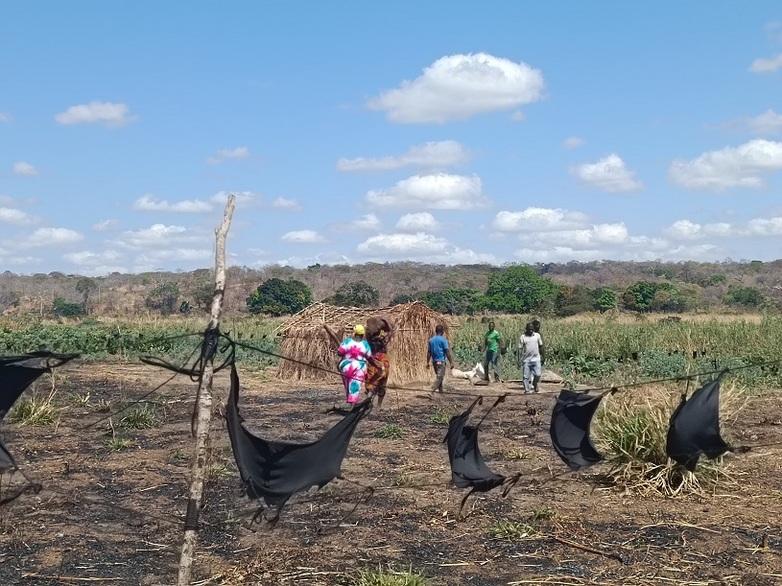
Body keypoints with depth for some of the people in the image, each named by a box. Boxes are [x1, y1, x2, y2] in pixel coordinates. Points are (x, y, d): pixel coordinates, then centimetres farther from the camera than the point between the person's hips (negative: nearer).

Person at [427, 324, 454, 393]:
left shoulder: (431, 340, 8)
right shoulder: (443, 340, -9)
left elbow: (428, 352, 9)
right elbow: (447, 352, -11)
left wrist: (427, 362, 13)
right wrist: (451, 362, -7)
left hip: (434, 361, 6)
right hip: (441, 361, -6)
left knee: (438, 376, 18)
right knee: (440, 376, -8)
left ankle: (440, 390, 23)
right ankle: (434, 388, -24)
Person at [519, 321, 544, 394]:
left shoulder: (537, 335, 7)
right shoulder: (523, 337, 0)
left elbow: (541, 346, 13)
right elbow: (520, 349, 0)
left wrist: (542, 357, 12)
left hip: (536, 359, 1)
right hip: (526, 360, -1)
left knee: (537, 374, -3)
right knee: (526, 376, 1)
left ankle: (534, 385, 23)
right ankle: (527, 389, 11)